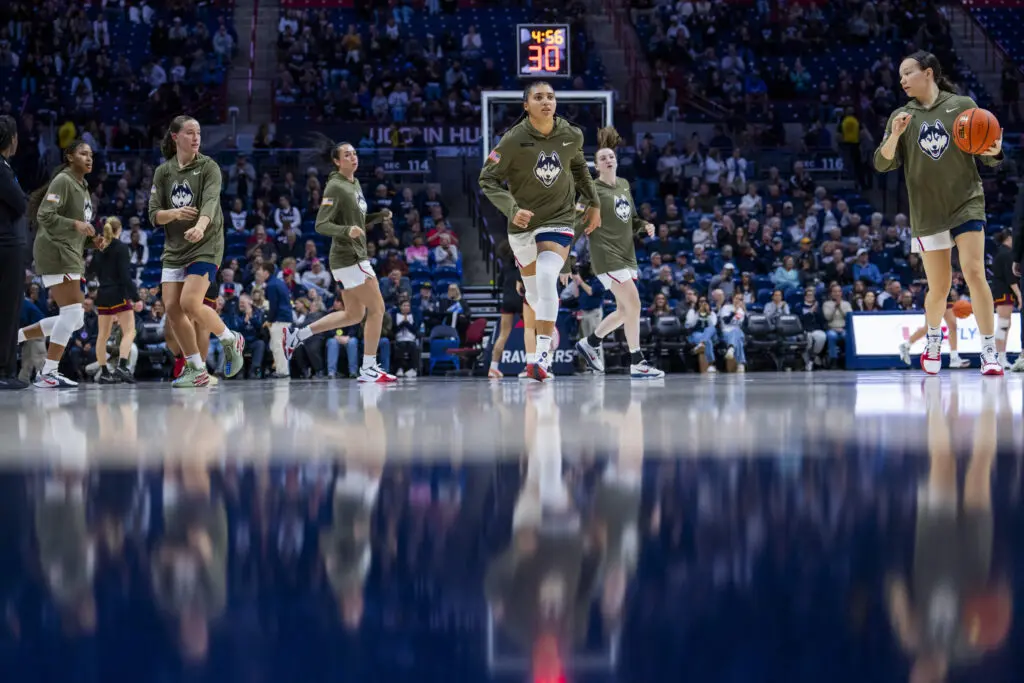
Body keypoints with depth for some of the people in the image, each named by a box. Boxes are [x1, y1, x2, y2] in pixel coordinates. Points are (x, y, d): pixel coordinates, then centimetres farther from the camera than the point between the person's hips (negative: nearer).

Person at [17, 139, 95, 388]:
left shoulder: (83, 186, 19)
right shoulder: (62, 181, -9)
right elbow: (45, 215, -19)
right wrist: (76, 224, -28)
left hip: (71, 255, 10)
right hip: (55, 252, -10)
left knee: (75, 319, 9)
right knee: (72, 312, -16)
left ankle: (15, 336, 15)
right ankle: (48, 373, -13)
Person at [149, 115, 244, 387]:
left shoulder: (208, 167, -6)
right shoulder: (163, 172, 6)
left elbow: (210, 201, -23)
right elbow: (154, 216, 4)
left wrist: (200, 227, -44)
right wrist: (174, 214, -19)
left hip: (206, 245, -5)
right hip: (174, 248, 5)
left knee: (190, 304, -19)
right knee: (172, 308, -3)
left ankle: (231, 341, 7)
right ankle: (196, 370, 9)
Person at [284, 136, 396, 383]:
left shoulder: (355, 184, 14)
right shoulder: (335, 187, -13)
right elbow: (321, 225, -18)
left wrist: (379, 216, 6)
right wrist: (347, 231, -33)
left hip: (356, 256, 10)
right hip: (348, 258, -10)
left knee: (354, 314, 15)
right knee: (376, 308, -6)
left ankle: (296, 335, 19)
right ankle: (368, 369, -1)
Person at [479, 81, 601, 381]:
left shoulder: (572, 136, -5)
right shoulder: (514, 140, -15)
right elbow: (488, 179, -11)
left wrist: (593, 203, 16)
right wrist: (512, 209, -25)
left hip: (559, 218, 0)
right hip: (523, 222, 0)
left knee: (547, 279, -23)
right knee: (533, 292, 9)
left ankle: (544, 354, -27)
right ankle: (532, 352, 26)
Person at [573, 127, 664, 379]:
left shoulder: (624, 185, 12)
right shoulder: (593, 191, -9)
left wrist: (644, 225, 1)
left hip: (626, 253, 8)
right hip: (607, 255, -8)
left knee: (624, 311, 11)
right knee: (633, 304, -14)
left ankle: (590, 343, 31)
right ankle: (637, 363, -9)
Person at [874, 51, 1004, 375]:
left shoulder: (963, 105, 0)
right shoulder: (901, 117, 6)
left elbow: (988, 156, 3)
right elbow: (882, 164, -1)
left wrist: (994, 152, -20)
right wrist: (894, 136, -19)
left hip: (967, 204, -2)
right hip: (927, 212, 2)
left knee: (974, 272, -16)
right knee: (939, 287, 6)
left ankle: (989, 352, -11)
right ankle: (933, 342, 34)